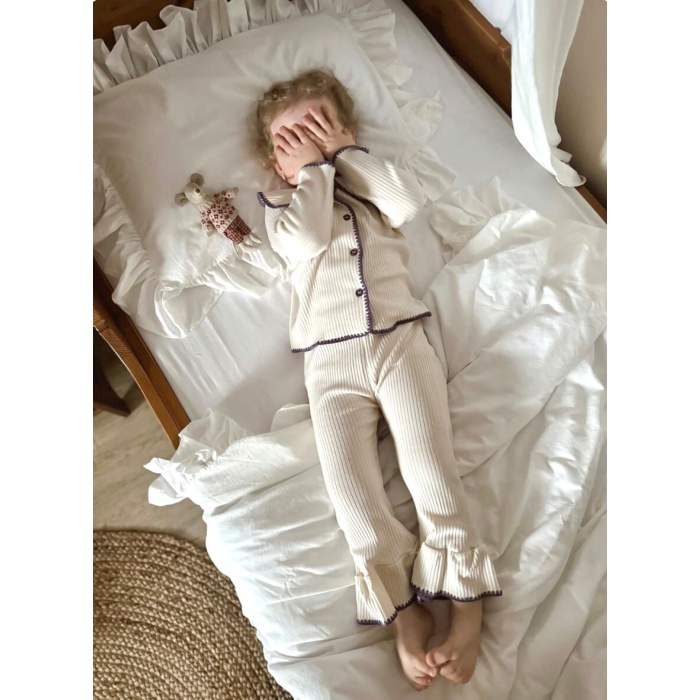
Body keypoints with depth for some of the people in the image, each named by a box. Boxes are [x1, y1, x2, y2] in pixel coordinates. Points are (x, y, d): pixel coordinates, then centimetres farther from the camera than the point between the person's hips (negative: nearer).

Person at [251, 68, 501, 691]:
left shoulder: (373, 184, 22)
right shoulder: (282, 208, 18)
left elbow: (410, 202, -2)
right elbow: (308, 238, -6)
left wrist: (345, 150, 5)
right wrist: (314, 167, 5)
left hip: (401, 339, 0)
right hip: (331, 360, 0)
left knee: (432, 470, -12)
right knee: (350, 487, -13)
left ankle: (467, 604, -1)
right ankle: (406, 611, -2)